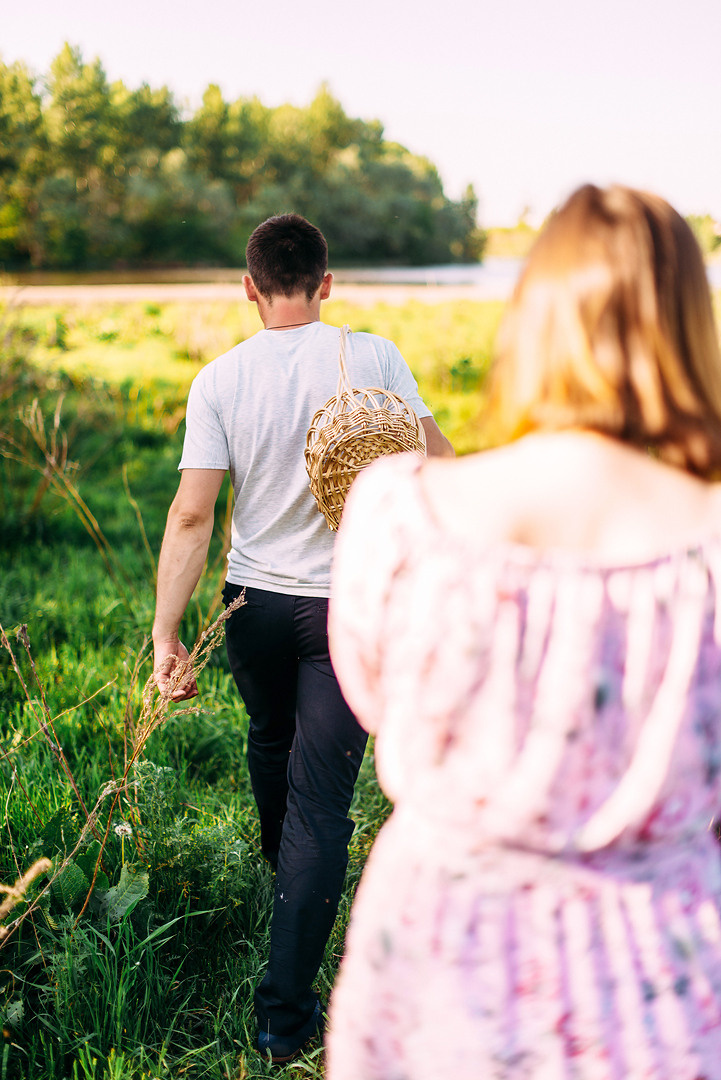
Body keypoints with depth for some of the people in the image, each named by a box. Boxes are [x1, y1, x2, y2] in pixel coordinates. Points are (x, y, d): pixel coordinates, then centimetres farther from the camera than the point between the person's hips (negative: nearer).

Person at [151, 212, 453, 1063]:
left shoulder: (220, 379, -8)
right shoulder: (373, 358, -11)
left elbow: (192, 516, -12)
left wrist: (165, 631, -10)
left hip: (253, 603, 3)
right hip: (346, 609, -2)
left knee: (270, 741, 29)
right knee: (319, 797, 1)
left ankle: (283, 870, 59)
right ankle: (284, 1014, 4)